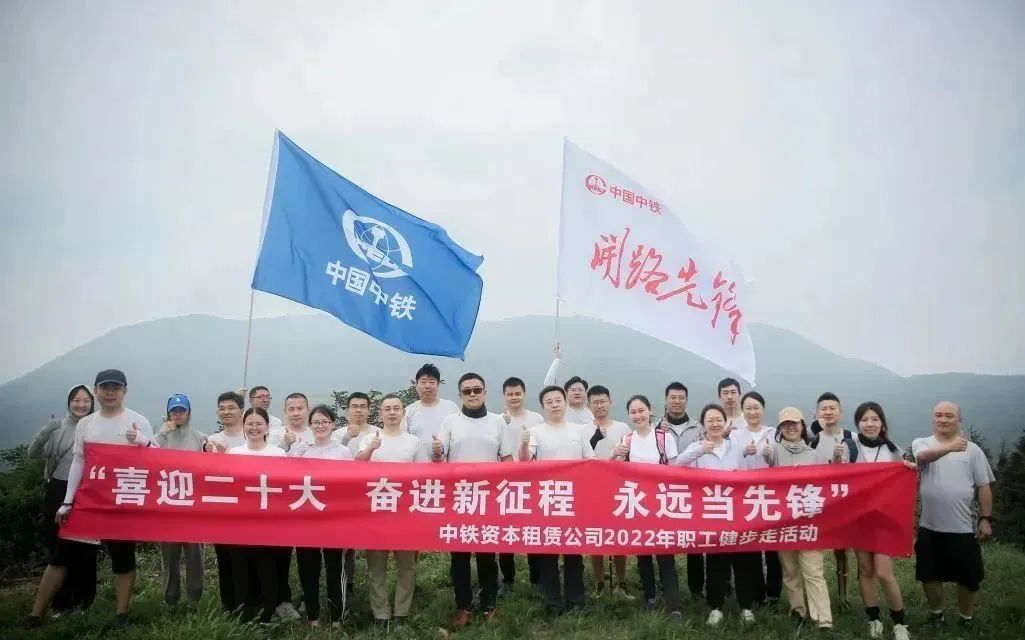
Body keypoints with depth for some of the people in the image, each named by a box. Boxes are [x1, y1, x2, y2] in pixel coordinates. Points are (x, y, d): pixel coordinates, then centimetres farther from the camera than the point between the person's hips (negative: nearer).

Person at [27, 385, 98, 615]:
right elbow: (33, 453, -4)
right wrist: (44, 432, -21)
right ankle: (61, 603, 16)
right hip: (59, 492, 1)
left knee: (85, 550, 4)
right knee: (59, 548, 5)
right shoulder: (58, 427, 2)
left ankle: (83, 601, 17)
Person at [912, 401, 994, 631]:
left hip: (963, 528, 0)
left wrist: (985, 519, -1)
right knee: (930, 575, 11)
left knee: (968, 578, 10)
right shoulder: (921, 443, -1)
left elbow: (984, 486, 4)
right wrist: (949, 447, -44)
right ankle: (936, 613, 33)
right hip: (930, 527, 0)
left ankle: (966, 619, 30)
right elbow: (924, 456, -26)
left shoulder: (972, 449, 1)